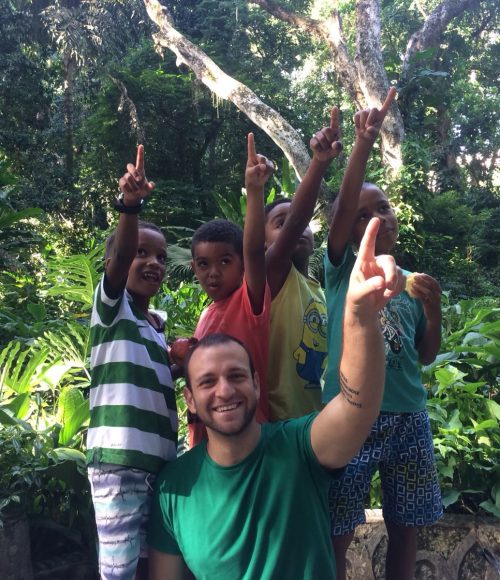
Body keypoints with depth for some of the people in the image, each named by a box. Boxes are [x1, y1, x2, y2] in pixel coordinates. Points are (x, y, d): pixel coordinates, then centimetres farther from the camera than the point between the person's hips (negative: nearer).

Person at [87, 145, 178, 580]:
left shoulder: (157, 328, 17)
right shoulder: (111, 307, -1)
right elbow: (117, 258, -21)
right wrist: (130, 204, -36)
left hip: (160, 462, 7)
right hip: (119, 462, -7)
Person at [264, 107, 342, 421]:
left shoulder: (321, 293, 13)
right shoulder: (271, 277, -10)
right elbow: (294, 221, -26)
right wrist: (320, 163, -38)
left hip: (315, 421, 7)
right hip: (276, 423, -7)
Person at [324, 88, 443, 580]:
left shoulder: (410, 281, 9)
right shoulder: (342, 271, -2)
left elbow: (425, 355, 13)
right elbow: (343, 207, -19)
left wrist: (433, 307, -3)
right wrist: (363, 143, -29)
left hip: (409, 419, 4)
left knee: (404, 529, 15)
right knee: (335, 534, 3)